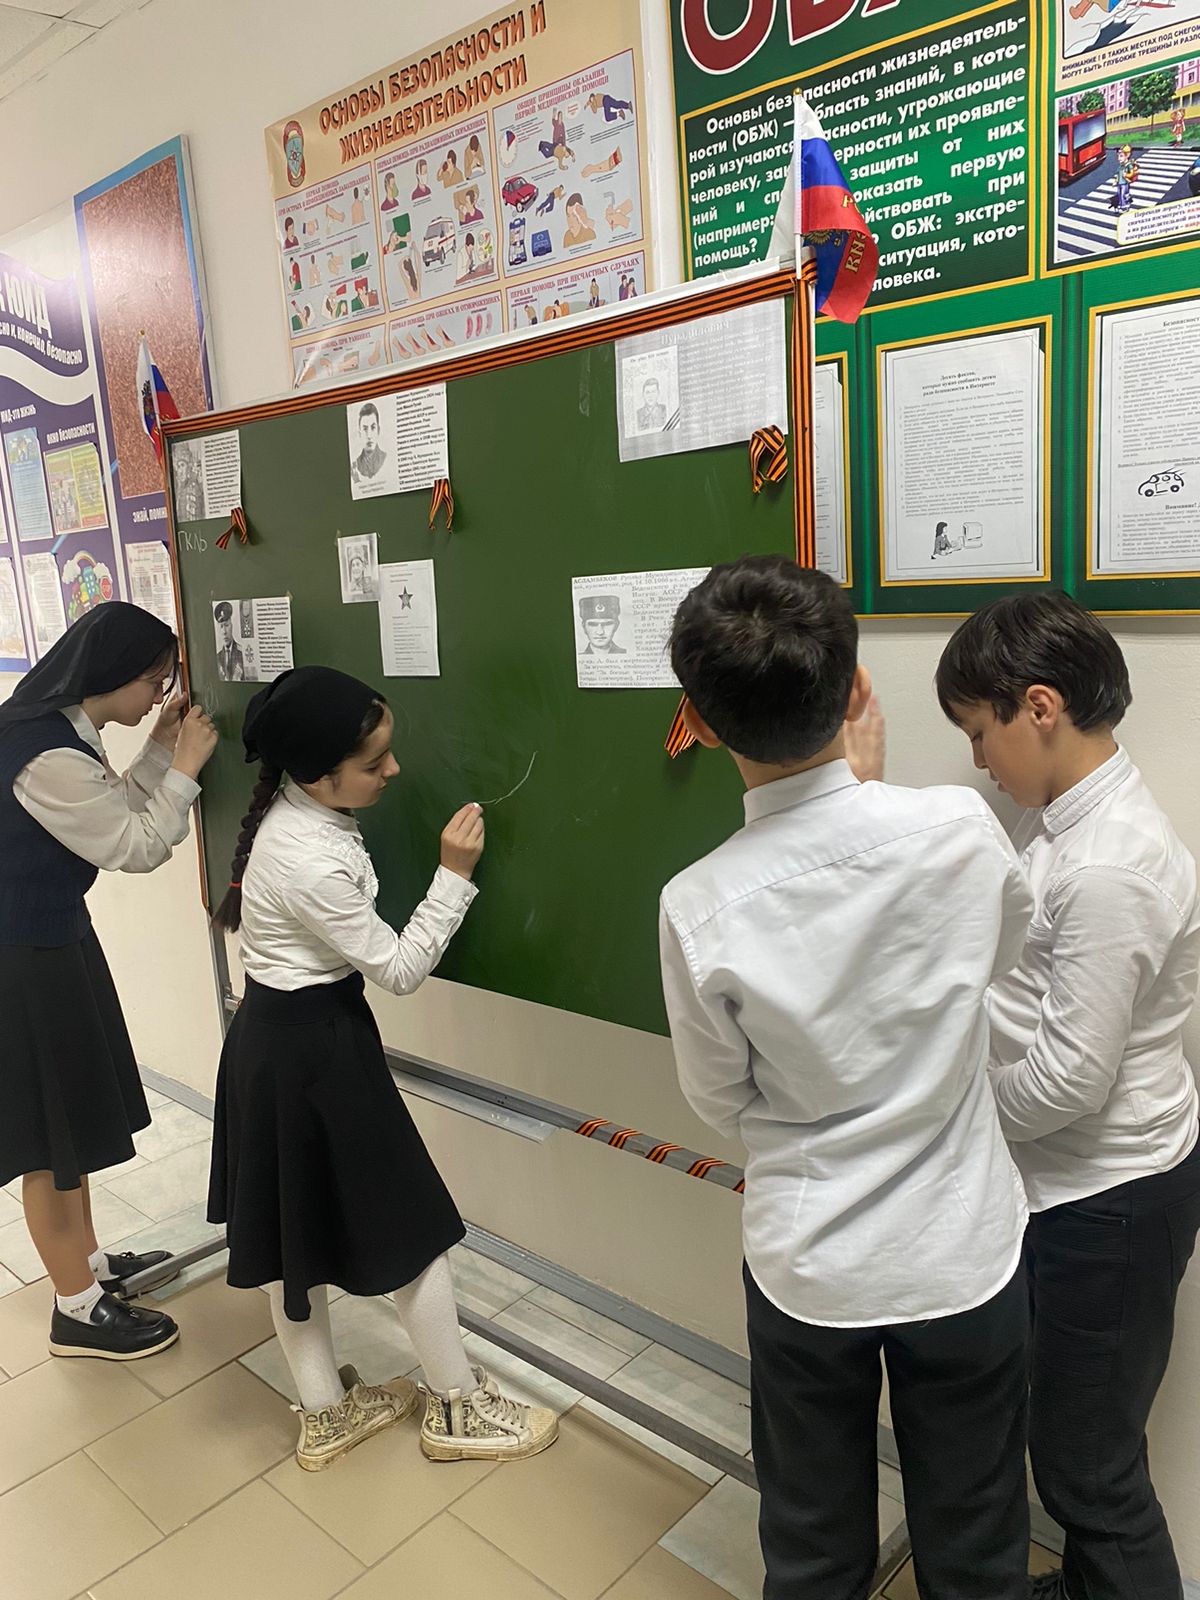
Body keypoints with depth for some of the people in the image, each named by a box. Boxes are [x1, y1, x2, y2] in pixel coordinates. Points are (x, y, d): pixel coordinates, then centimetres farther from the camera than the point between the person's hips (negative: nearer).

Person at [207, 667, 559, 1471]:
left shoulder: (289, 812, 0)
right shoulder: (315, 864, -30)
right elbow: (398, 969, -21)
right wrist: (455, 876, -22)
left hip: (273, 1035, 10)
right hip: (316, 1047, -10)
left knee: (294, 1232, 19)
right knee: (410, 1227, 7)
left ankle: (327, 1412, 38)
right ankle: (457, 1408, 27)